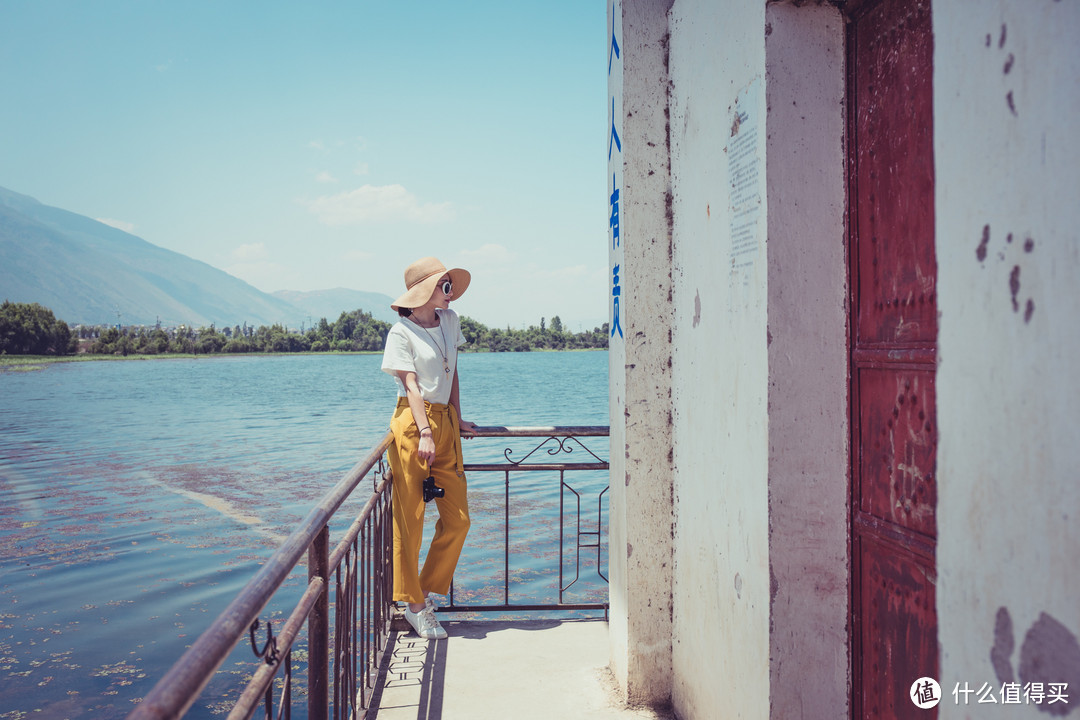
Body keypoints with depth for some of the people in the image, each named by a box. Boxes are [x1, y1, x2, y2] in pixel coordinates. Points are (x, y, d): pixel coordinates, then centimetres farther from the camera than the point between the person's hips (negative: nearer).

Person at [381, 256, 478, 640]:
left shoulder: (450, 321, 14)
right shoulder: (401, 332, -5)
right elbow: (411, 385, -12)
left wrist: (457, 420, 16)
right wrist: (424, 433, -20)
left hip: (445, 422, 6)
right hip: (412, 423, -6)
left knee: (458, 519, 2)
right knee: (410, 519, -1)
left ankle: (428, 591, 20)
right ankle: (414, 605, 11)